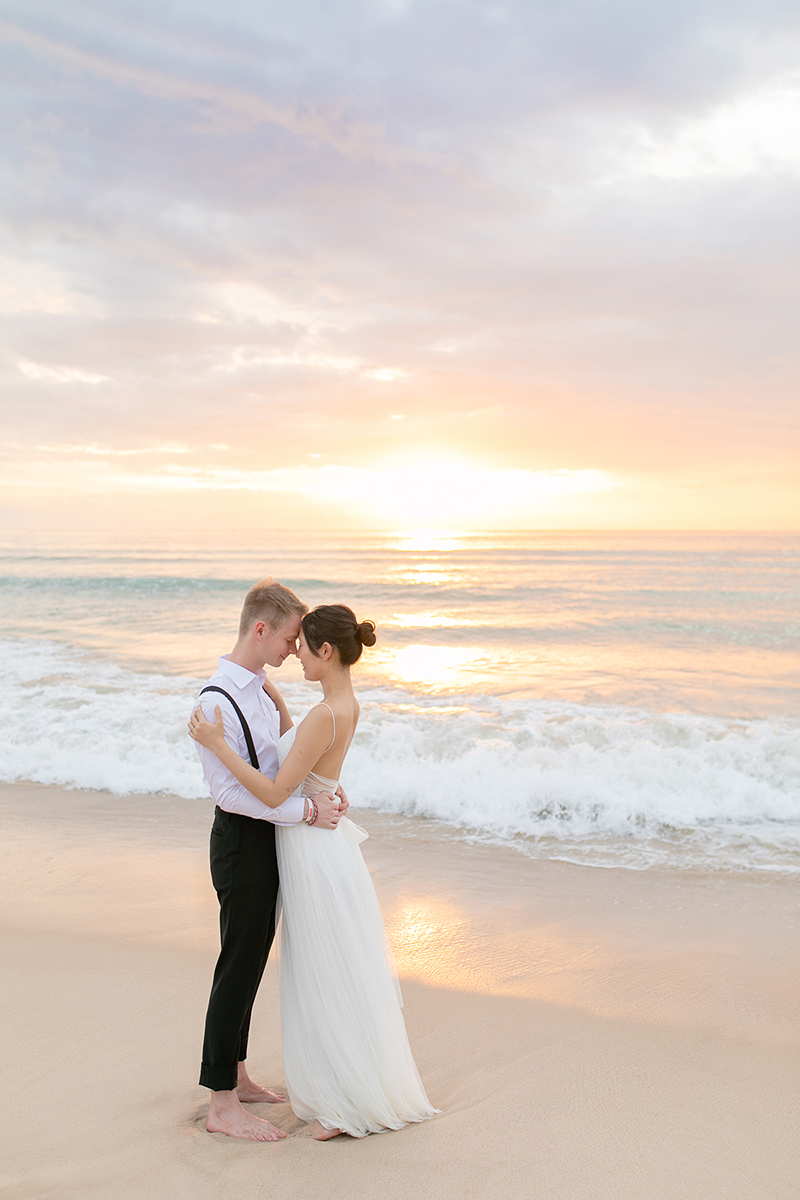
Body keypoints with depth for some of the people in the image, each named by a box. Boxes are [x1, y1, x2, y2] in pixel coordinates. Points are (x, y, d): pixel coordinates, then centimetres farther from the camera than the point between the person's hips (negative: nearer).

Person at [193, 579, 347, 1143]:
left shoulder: (258, 686, 6)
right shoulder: (219, 701, -23)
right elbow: (231, 791, -24)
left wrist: (321, 790, -1)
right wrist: (305, 810, -21)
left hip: (268, 834, 9)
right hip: (243, 838, -9)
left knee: (253, 959, 18)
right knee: (238, 965, 0)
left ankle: (237, 1077, 34)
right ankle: (223, 1105, 13)